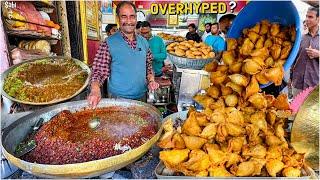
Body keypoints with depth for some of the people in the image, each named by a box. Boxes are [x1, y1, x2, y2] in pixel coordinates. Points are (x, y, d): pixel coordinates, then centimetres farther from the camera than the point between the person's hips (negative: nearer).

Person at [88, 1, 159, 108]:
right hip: (118, 99, -4)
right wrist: (95, 89, -30)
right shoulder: (108, 44, -11)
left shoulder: (144, 42, 3)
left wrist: (151, 80, -3)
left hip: (141, 97, 5)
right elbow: (99, 71, -12)